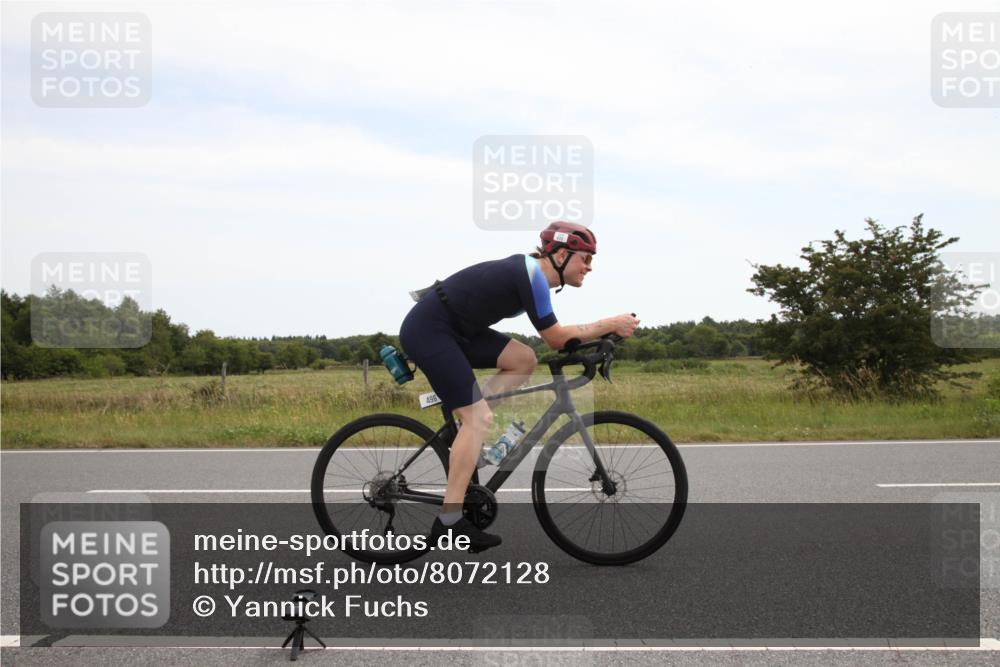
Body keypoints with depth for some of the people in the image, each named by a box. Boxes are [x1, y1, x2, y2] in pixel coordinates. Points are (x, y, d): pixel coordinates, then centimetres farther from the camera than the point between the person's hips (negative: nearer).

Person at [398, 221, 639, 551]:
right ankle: (448, 523, -11)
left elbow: (553, 334, 17)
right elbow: (555, 338, -14)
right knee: (479, 418, -13)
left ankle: (464, 427, 8)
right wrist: (611, 324, -8)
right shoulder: (531, 276, -17)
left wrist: (602, 331, 7)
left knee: (523, 360, 3)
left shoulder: (530, 268, 11)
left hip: (453, 328, 9)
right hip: (427, 331, -9)